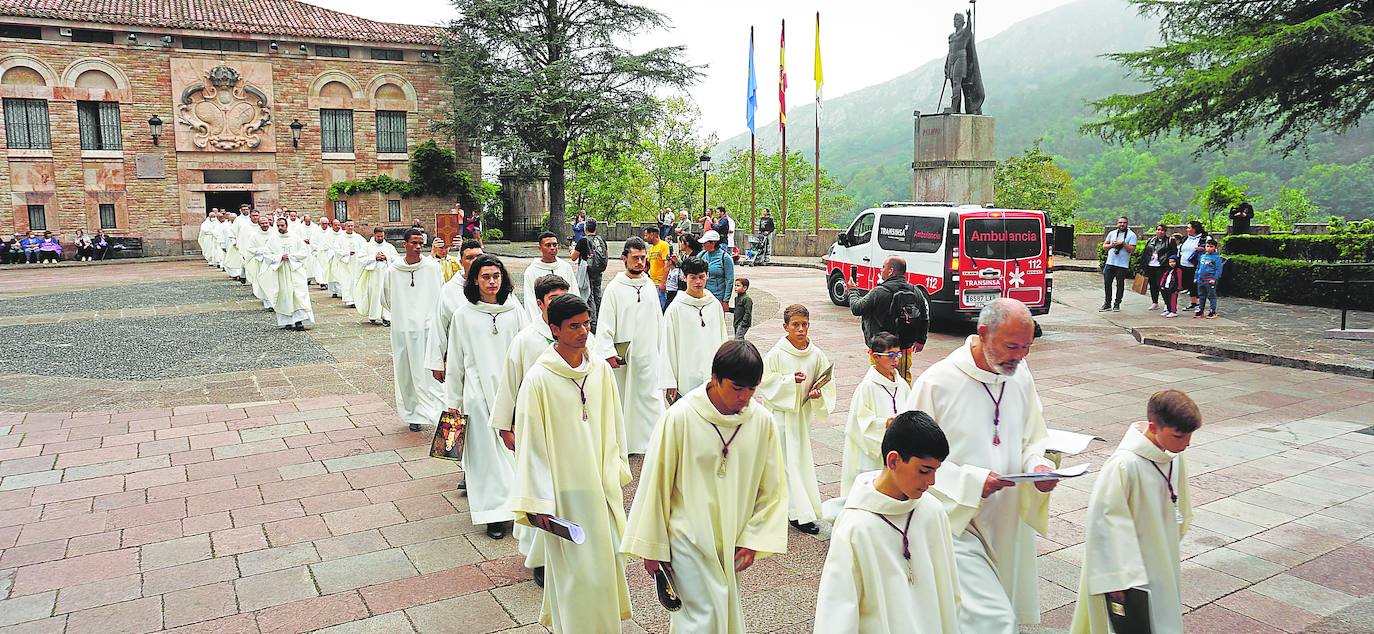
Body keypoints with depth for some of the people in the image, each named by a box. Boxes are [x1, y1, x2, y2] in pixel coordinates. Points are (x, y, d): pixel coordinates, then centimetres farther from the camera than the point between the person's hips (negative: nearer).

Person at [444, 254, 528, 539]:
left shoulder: (514, 310, 2)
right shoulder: (463, 315, 1)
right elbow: (455, 361, 6)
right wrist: (452, 401, 8)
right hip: (479, 392, -1)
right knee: (486, 450, 1)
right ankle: (495, 513, 8)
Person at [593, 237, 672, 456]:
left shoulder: (649, 286, 9)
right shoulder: (615, 288, -5)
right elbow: (605, 323, -9)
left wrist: (660, 350, 16)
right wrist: (608, 352, -20)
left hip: (648, 353, 4)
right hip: (623, 354, -3)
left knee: (652, 395, 0)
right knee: (621, 397, 5)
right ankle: (620, 443, 17)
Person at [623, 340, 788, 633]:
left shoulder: (761, 421, -8)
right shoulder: (680, 417, -17)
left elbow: (772, 489, 2)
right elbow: (656, 483, -9)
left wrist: (753, 538, -2)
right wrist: (652, 547, -3)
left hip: (732, 542, 4)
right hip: (690, 540, -4)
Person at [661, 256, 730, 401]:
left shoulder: (715, 304, 7)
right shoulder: (676, 308, -6)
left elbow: (723, 339, 14)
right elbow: (668, 347, -6)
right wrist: (671, 382, -8)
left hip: (714, 378, 4)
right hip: (687, 381, -4)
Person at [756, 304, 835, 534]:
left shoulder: (816, 355, -2)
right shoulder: (776, 354, -13)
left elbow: (827, 381, 7)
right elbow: (765, 381, -10)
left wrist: (818, 392, -12)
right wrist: (790, 380, -22)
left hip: (802, 413, 5)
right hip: (779, 413, -4)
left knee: (802, 458, 13)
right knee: (788, 461, -1)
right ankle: (801, 513, 5)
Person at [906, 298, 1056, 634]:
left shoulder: (1021, 378, 4)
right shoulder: (936, 382, -16)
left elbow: (1033, 440, 17)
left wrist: (1039, 466, -6)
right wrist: (972, 481, -21)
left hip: (1009, 524, 7)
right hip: (957, 523, -7)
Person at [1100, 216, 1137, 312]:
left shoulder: (1131, 235, -1)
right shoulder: (1112, 233, 12)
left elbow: (1132, 250, -9)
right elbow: (1104, 246, 10)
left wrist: (1123, 243, -18)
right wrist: (1111, 245, -8)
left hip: (1122, 265, -4)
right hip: (1110, 263, 4)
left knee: (1120, 284, 3)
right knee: (1107, 283, 3)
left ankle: (1117, 304, 12)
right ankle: (1107, 304, 12)